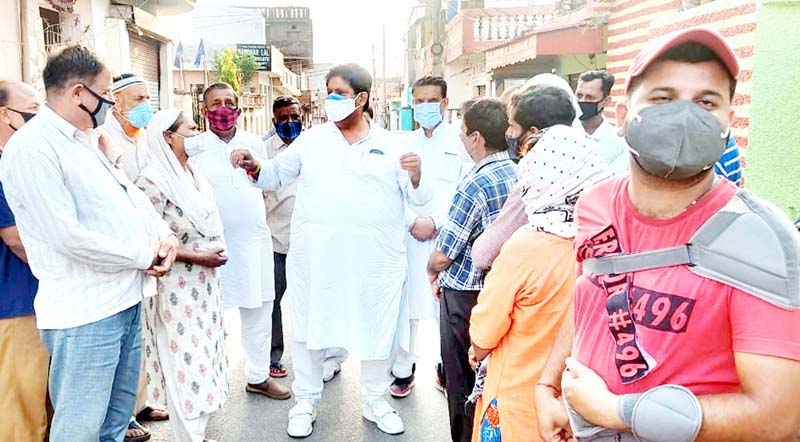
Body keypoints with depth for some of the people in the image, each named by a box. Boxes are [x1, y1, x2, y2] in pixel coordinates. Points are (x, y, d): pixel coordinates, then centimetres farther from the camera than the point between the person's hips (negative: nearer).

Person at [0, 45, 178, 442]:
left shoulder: (87, 141, 14)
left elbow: (130, 194, 18)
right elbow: (69, 237, -23)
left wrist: (163, 234, -2)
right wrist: (144, 256, -12)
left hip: (125, 299, 9)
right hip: (85, 312, -9)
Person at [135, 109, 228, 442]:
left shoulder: (193, 173, 9)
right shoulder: (152, 180, -15)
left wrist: (217, 250, 8)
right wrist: (197, 257, -17)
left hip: (204, 284, 8)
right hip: (177, 288, -8)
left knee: (203, 357, 14)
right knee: (185, 361, -1)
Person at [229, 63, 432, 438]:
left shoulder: (389, 145, 3)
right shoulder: (311, 139, 6)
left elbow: (418, 199, 4)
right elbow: (276, 175, 9)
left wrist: (415, 175, -17)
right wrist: (254, 167, -11)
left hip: (375, 259, 0)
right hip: (315, 257, 0)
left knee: (377, 329, 12)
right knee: (310, 326, 10)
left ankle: (375, 402, 32)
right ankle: (305, 402, 29)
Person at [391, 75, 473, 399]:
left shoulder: (460, 142, 2)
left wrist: (436, 222, -12)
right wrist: (413, 222, -6)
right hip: (409, 235, 3)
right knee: (406, 303, 4)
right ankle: (403, 370, 17)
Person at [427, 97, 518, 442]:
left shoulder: (475, 184, -22)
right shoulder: (519, 173, 0)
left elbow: (443, 255, -19)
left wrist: (433, 271, 3)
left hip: (466, 296, -7)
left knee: (462, 380, 11)